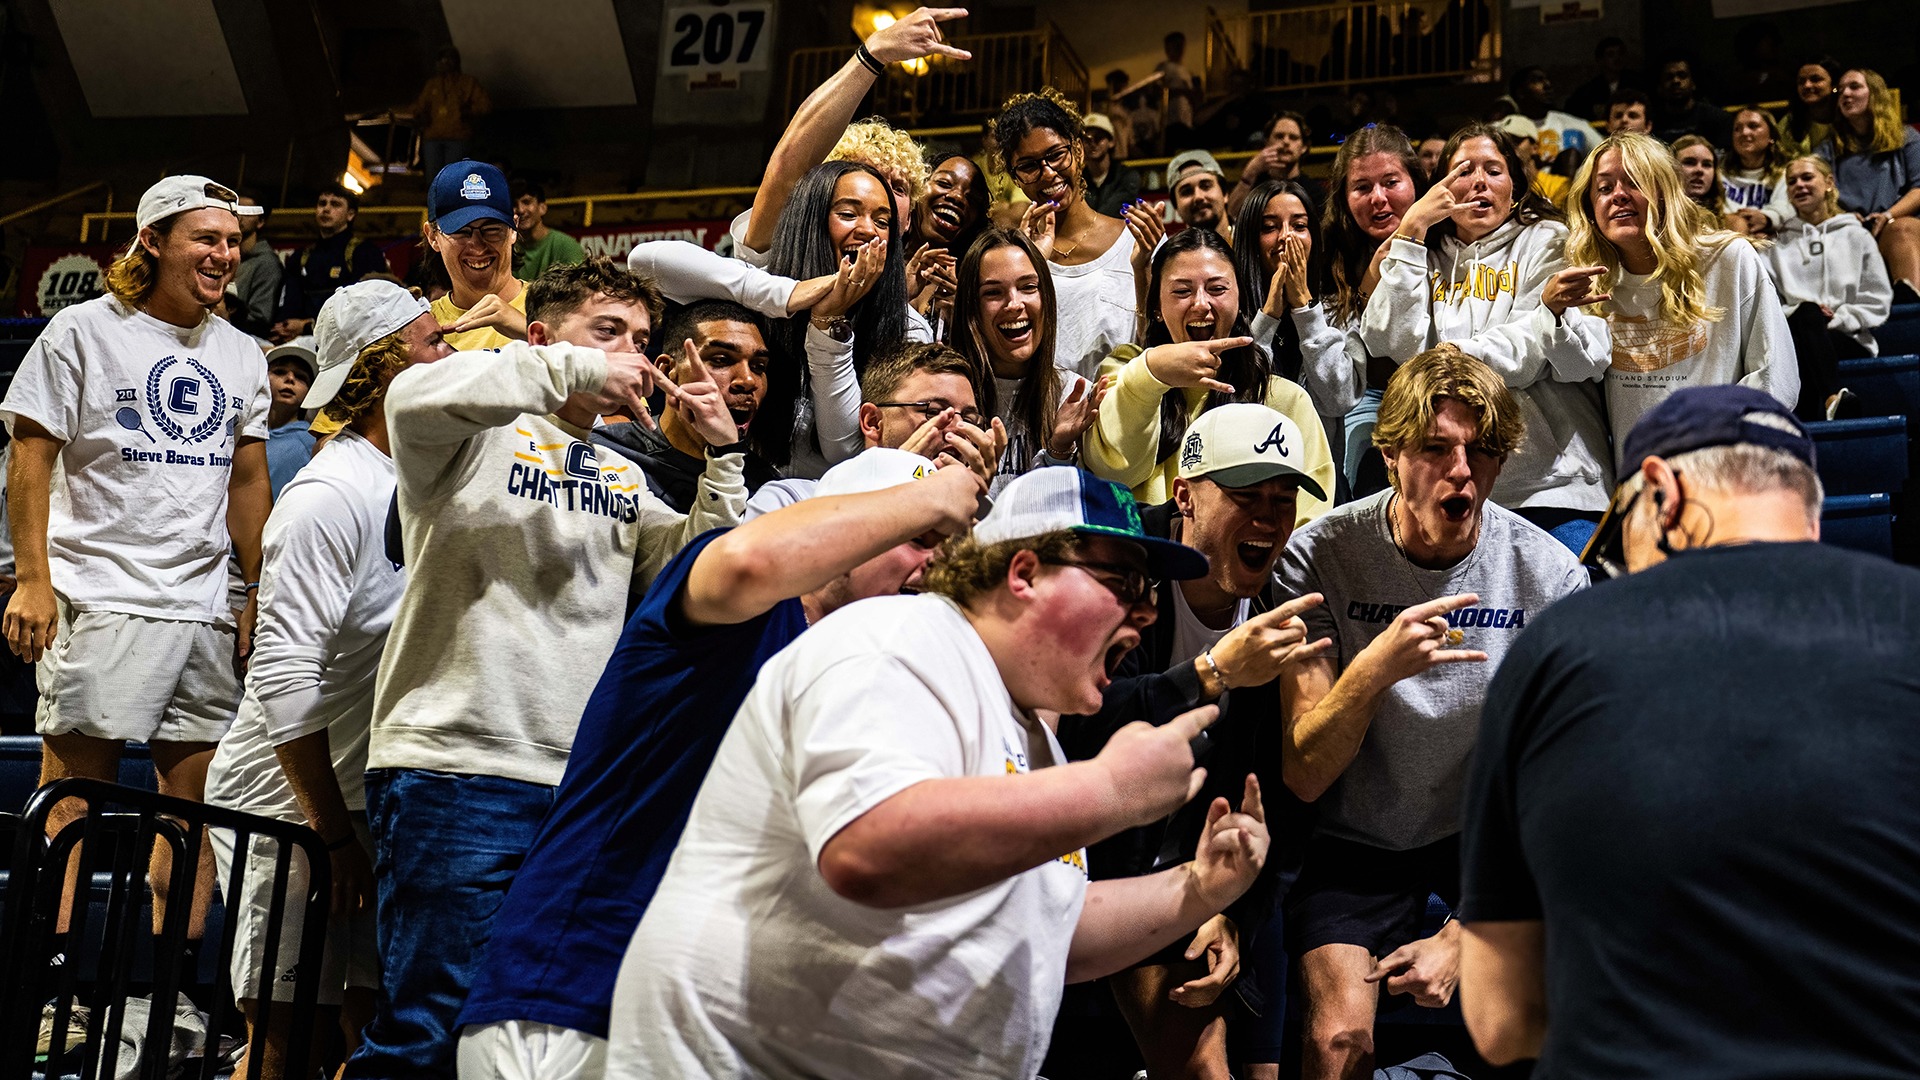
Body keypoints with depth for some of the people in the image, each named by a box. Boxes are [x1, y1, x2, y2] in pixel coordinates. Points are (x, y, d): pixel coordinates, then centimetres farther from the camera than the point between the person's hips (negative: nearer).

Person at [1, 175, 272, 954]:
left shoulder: (241, 356, 15)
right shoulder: (83, 331, 1)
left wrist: (260, 596, 13)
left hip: (207, 608, 5)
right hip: (98, 598, -5)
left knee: (194, 801, 6)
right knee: (73, 791, -5)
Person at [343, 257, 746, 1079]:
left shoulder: (621, 476, 23)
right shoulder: (483, 435, 3)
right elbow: (415, 396, -19)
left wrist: (723, 456, 6)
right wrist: (576, 368, -15)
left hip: (580, 785, 7)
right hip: (456, 770, -6)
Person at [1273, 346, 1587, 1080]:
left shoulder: (1550, 577, -13)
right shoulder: (1321, 557, -16)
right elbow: (1303, 777, -19)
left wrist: (1462, 937, -15)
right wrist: (1374, 669, -37)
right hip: (1355, 838, -1)